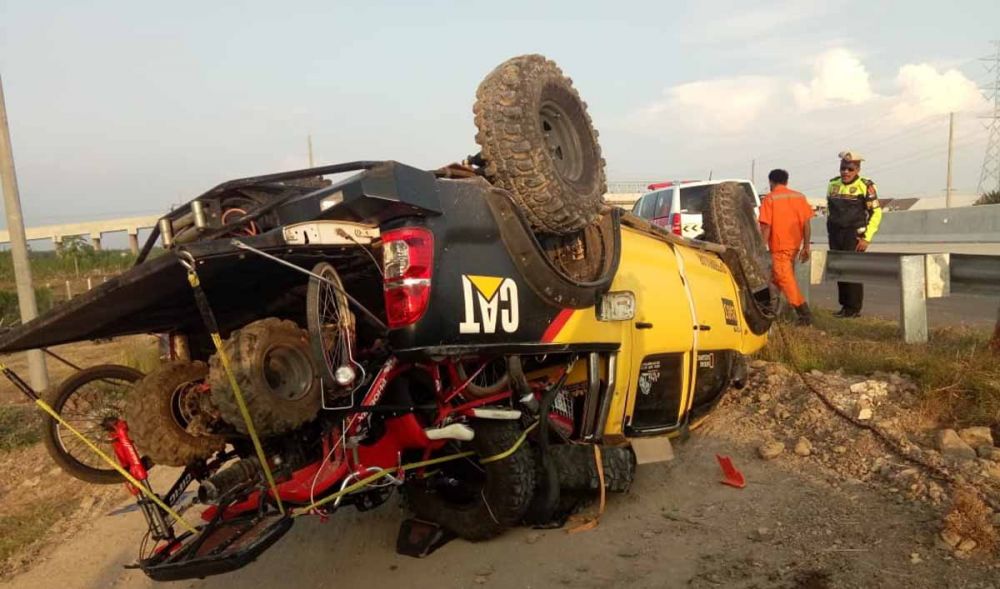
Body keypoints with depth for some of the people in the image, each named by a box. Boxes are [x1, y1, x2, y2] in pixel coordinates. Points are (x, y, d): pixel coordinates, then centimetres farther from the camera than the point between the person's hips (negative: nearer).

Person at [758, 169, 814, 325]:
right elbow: (806, 223, 4)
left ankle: (804, 313, -14)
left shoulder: (769, 199, -8)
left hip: (779, 246, -6)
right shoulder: (799, 197, 7)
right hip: (794, 245, 6)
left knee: (785, 279, -6)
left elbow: (766, 226, -13)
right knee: (776, 276, 21)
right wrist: (806, 246, 8)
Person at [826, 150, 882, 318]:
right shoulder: (833, 184, 11)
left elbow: (876, 213, -6)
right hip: (835, 235, 5)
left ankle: (854, 308, -1)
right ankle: (844, 305, 15)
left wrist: (867, 238, -11)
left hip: (854, 235, -5)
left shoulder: (865, 186, -5)